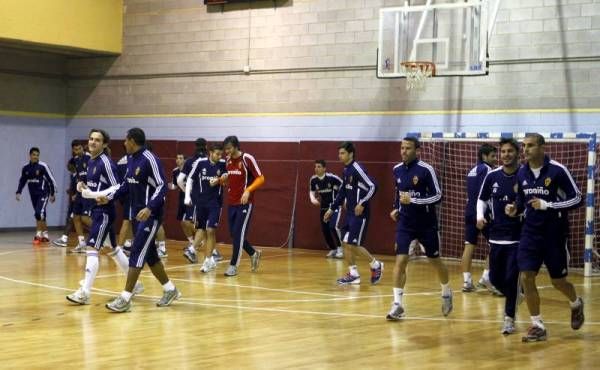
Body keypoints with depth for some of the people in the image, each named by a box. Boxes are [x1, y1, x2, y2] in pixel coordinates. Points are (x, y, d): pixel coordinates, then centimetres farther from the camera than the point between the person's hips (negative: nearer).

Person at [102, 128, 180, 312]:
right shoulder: (131, 159, 9)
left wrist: (149, 208, -32)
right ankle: (170, 290, 27)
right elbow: (126, 184, 21)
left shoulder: (150, 159, -18)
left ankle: (125, 298, -9)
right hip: (138, 214, 9)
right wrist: (109, 197, 10)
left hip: (150, 215, -9)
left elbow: (162, 187, -21)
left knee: (136, 253, -11)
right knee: (149, 254, 14)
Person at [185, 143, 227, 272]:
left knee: (210, 230, -11)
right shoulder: (200, 162, -6)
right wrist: (187, 196, -2)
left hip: (216, 202, -2)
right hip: (201, 201, 2)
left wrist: (219, 181, -18)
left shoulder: (223, 164, -7)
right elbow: (190, 179, 4)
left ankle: (208, 260, -6)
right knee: (203, 231, 8)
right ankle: (210, 260, 21)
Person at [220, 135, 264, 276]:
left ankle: (233, 266, 0)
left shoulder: (247, 159, -12)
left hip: (245, 203, -7)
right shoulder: (228, 160, 8)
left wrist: (248, 190, -24)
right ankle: (254, 253, 30)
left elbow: (260, 178, -11)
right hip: (232, 203, 7)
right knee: (234, 234, 9)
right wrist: (224, 178, 1)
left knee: (238, 234, -8)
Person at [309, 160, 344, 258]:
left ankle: (340, 249, -7)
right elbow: (311, 191, 10)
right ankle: (333, 249, 24)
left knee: (333, 226, -22)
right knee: (325, 229, 5)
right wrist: (313, 199, -10)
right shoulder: (313, 179, -6)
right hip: (324, 207, 6)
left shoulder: (331, 177, -22)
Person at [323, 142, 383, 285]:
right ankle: (353, 274, 15)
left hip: (360, 214, -9)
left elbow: (372, 187, -21)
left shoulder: (357, 169, -15)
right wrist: (332, 209, 21)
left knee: (354, 245, -8)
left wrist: (362, 203, -27)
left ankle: (376, 265, 11)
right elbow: (342, 192, 22)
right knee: (346, 243, 6)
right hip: (350, 213, 9)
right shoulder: (345, 171, 11)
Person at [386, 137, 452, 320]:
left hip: (426, 224, -3)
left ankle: (447, 293, 37)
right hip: (405, 223, 3)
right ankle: (397, 304, -8)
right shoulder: (397, 170, 2)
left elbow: (437, 196, -16)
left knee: (435, 260, 11)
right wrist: (396, 208, 9)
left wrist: (413, 200, -23)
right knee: (400, 260, -10)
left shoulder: (426, 170, -14)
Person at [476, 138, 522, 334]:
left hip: (518, 236, -4)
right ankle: (513, 299, 39)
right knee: (495, 278, 10)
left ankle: (509, 318, 6)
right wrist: (480, 216, -2)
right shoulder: (492, 176, 2)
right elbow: (482, 199, 15)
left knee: (511, 278, -8)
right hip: (496, 235, 4)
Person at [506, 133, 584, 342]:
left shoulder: (557, 170, -15)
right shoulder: (522, 173, 1)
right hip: (531, 233, 4)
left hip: (555, 233, -4)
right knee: (526, 278, -7)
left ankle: (576, 305, 41)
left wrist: (547, 205, -22)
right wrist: (515, 209, -6)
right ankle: (537, 326, 5)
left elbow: (576, 199, -13)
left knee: (558, 282, 7)